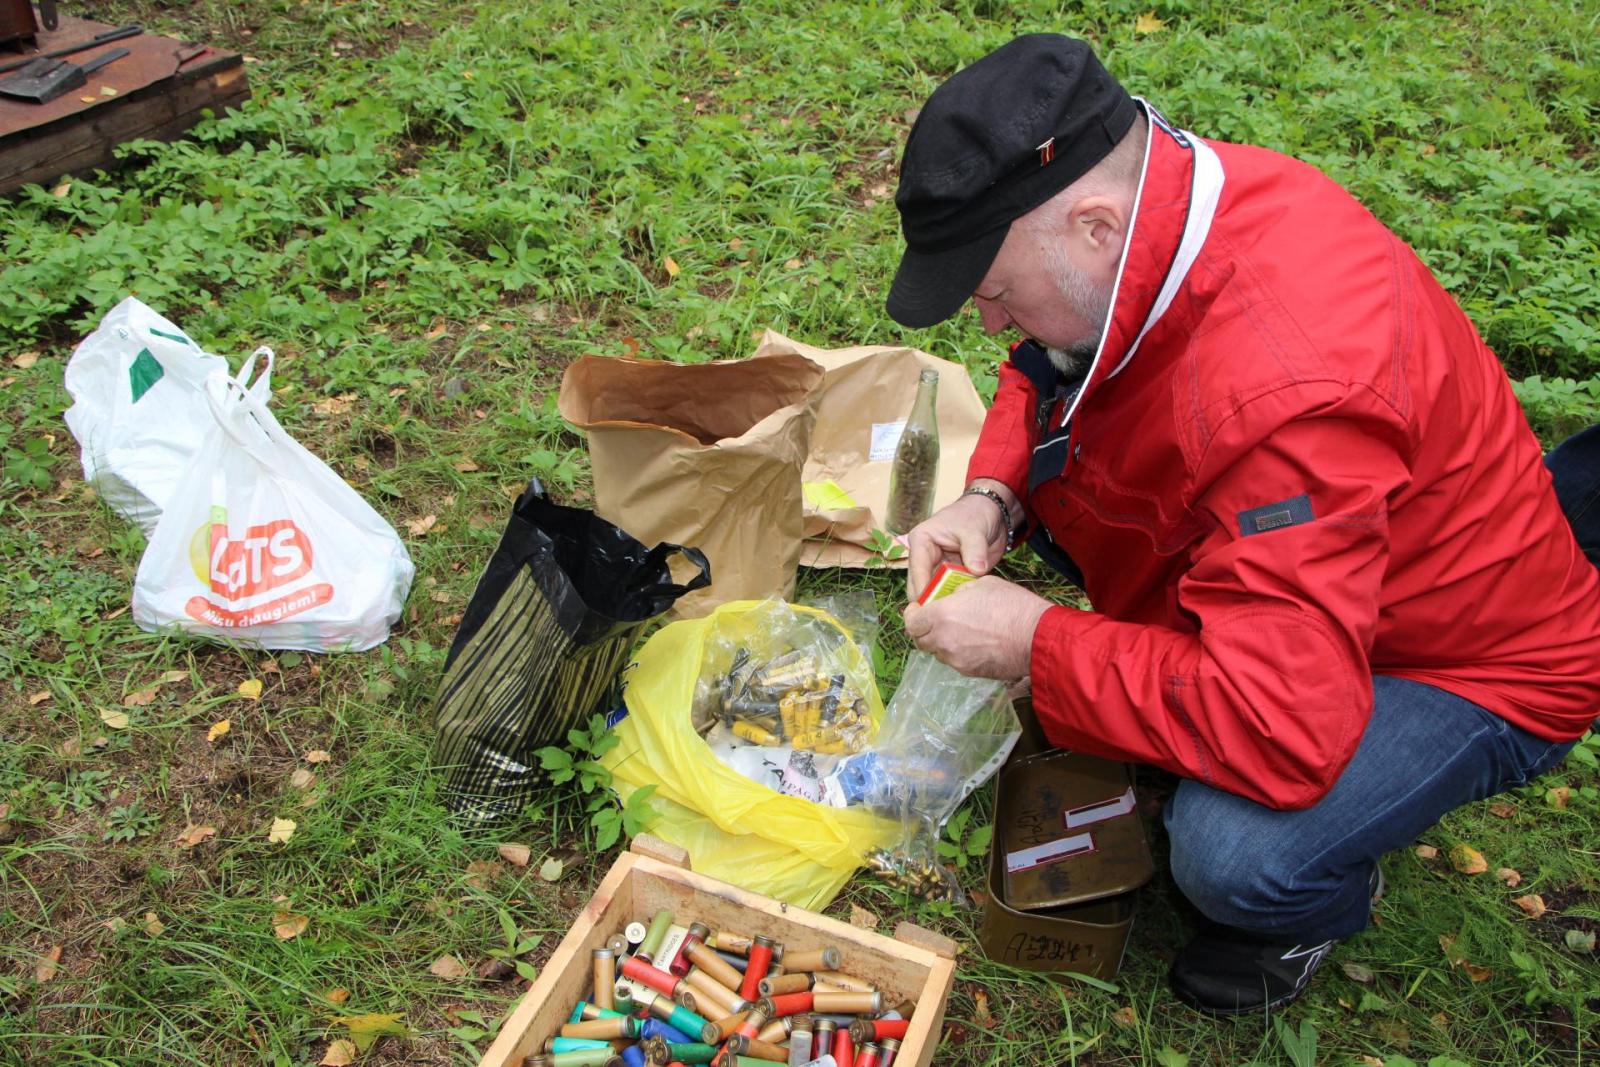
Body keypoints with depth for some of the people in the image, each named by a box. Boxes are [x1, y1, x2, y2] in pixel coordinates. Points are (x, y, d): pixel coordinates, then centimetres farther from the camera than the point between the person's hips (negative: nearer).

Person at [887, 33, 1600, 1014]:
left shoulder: (1284, 393, -42)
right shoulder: (1157, 191, -16)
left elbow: (1279, 736, -42)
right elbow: (1052, 374, 5)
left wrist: (1035, 643, -30)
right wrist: (991, 498, -15)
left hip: (1470, 665, -7)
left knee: (1233, 856, -30)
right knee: (1053, 477, 0)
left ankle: (1323, 901, 10)